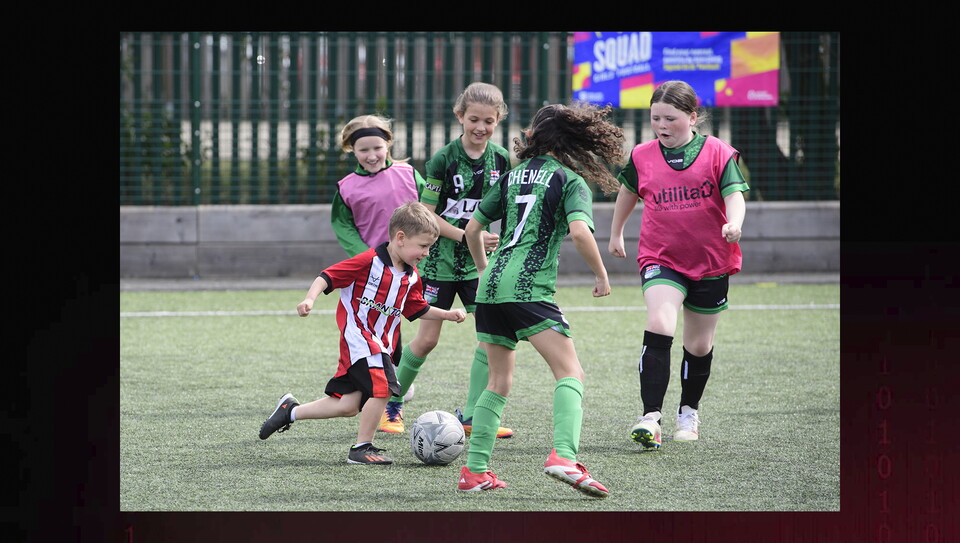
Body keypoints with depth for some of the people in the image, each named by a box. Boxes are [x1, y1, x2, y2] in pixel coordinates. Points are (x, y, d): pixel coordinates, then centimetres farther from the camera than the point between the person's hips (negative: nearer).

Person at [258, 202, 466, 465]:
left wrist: (447, 314, 12)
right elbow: (328, 276, -15)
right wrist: (310, 299, -30)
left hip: (380, 343, 8)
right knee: (381, 388, -19)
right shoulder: (368, 261, -14)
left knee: (348, 405, 5)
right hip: (358, 337, -8)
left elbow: (418, 309, 24)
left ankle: (291, 411, 24)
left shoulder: (411, 277, 10)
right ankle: (363, 448, -4)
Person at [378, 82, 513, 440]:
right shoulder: (443, 159, -12)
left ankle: (471, 415, -2)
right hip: (441, 258, -4)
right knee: (427, 339, 1)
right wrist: (466, 236, -19)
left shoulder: (501, 160, 1)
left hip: (479, 261, 4)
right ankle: (392, 403, 21)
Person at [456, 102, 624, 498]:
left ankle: (475, 470, 14)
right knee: (570, 372, -10)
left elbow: (472, 229, 21)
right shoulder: (570, 180, 2)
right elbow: (579, 231, -15)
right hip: (529, 287, -6)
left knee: (499, 382, 17)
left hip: (491, 284, 6)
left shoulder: (512, 176, 18)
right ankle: (564, 457, -31)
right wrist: (601, 275, -1)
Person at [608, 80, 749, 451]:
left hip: (710, 262, 0)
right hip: (660, 259, 0)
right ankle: (651, 416, -28)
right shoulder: (642, 156, 0)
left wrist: (733, 224, -36)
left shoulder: (718, 153, -6)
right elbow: (628, 192, 19)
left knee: (699, 346, 13)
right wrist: (616, 233, 28)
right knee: (659, 328, -24)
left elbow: (734, 195, -14)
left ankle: (688, 412, 37)